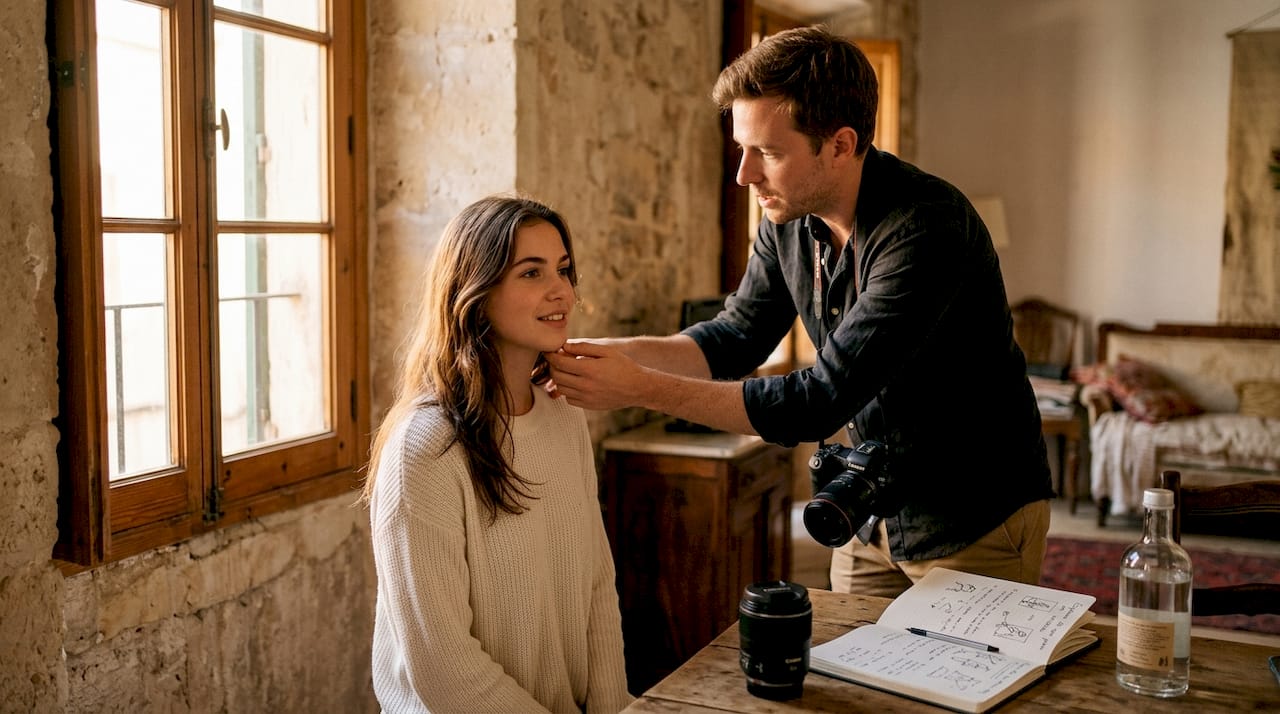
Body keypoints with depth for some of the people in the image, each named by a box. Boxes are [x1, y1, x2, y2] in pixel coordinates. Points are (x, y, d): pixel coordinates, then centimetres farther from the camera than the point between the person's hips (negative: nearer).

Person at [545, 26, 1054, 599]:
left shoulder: (927, 229, -30)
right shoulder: (789, 216, -6)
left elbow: (820, 402, -32)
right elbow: (736, 338, 4)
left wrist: (640, 389, -31)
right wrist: (615, 353, -14)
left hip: (979, 521, -6)